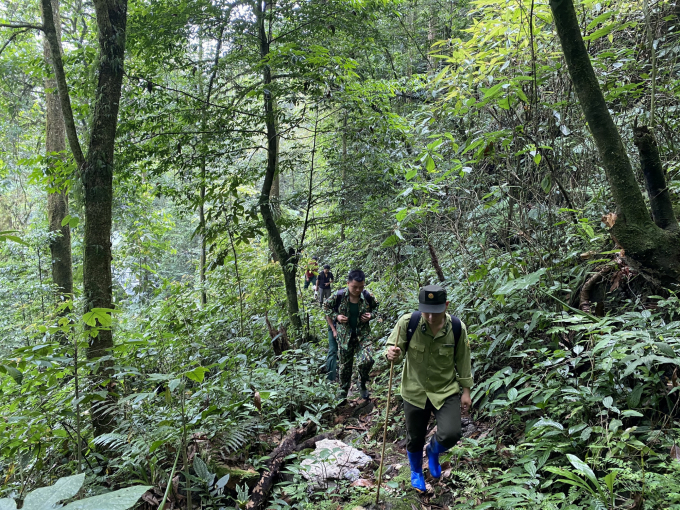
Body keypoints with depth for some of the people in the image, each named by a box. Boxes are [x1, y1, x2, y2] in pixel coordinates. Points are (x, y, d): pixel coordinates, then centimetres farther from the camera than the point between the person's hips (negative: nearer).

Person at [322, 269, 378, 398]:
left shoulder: (368, 297, -11)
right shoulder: (339, 296, -15)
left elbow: (375, 308, 11)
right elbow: (326, 306, 3)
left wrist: (370, 316, -9)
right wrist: (336, 316, -11)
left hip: (363, 335, 0)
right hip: (344, 336, 0)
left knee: (367, 360, -20)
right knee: (345, 366, 12)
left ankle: (363, 384, 11)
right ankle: (343, 392, 34)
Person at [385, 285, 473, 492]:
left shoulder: (457, 328, -15)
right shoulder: (408, 322, -20)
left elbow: (463, 361, -2)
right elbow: (394, 349, -10)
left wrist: (466, 391, 3)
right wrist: (391, 354, -34)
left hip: (447, 391, 0)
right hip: (415, 392, 0)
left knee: (450, 434, -17)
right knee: (415, 438, 15)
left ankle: (433, 452, 22)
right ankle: (416, 471, 49)